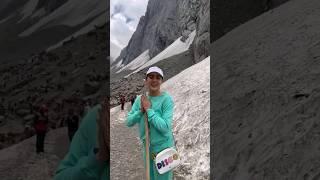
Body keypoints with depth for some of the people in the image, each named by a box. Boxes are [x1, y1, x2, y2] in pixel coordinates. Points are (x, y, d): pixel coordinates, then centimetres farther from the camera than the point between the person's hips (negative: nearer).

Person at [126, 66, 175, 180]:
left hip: (163, 148, -5)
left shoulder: (166, 99, -18)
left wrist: (149, 109, -23)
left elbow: (165, 127, -25)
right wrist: (141, 111, -17)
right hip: (147, 147, 6)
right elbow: (128, 122, -2)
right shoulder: (140, 99, -2)